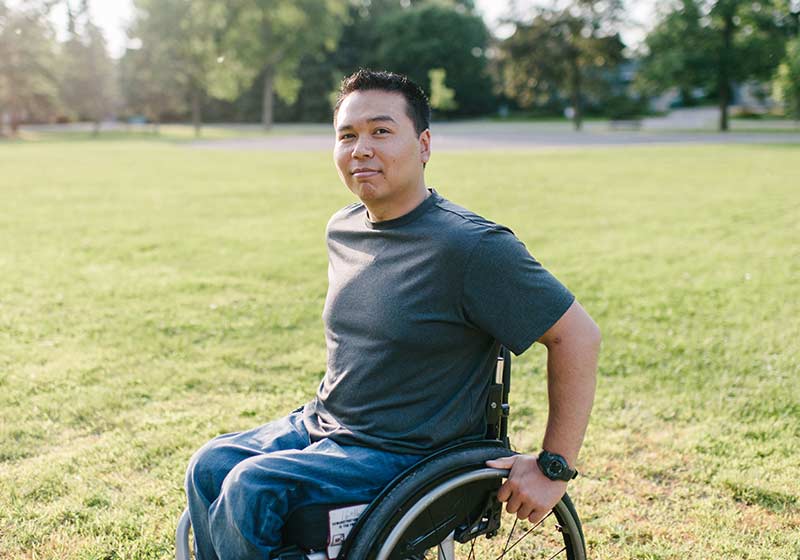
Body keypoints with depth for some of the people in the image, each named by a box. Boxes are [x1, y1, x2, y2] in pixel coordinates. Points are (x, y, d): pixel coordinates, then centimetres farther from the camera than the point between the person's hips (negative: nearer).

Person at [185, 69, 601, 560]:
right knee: (209, 467, -3)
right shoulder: (342, 229, 4)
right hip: (321, 423, 8)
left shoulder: (471, 247, -21)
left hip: (406, 453, -7)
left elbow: (579, 336, -17)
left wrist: (554, 468, -15)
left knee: (252, 487, -21)